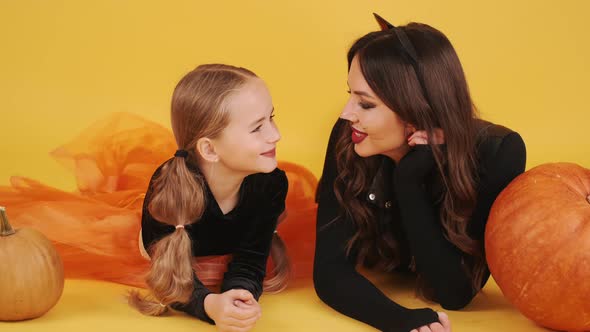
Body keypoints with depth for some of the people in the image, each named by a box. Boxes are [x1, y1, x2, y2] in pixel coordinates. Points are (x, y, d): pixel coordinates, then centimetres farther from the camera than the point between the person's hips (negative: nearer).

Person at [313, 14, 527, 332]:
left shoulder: (497, 154, -27)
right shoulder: (349, 139, -23)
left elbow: (456, 292, -26)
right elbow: (330, 269, -24)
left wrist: (410, 181, -36)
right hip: (378, 293, 1)